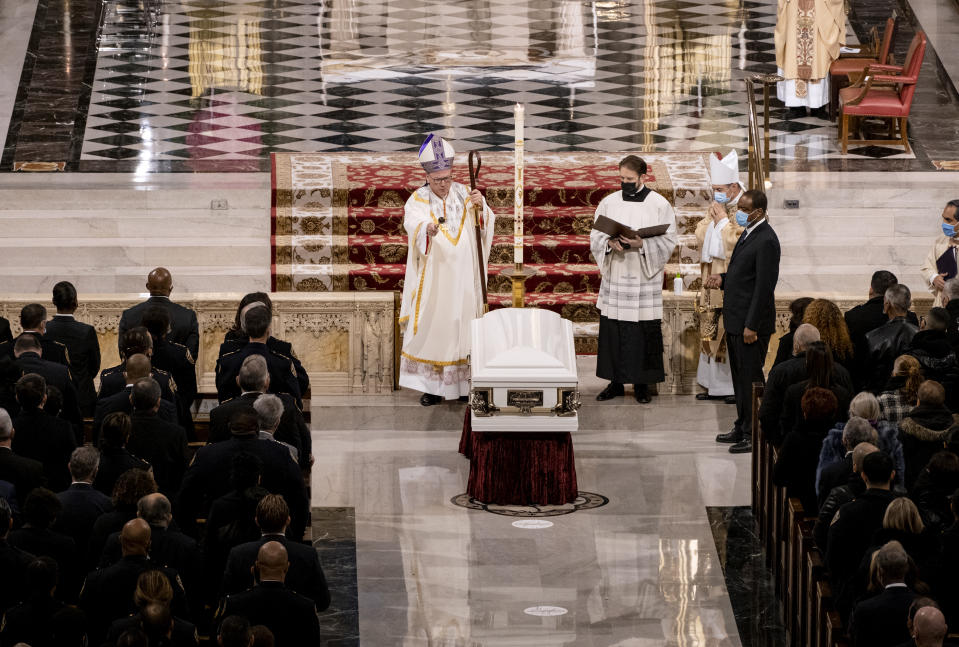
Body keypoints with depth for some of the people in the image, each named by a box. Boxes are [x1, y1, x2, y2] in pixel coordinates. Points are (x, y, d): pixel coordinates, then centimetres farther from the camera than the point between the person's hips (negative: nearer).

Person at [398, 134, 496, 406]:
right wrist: (427, 229, -46)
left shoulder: (464, 195, 6)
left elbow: (486, 222, -5)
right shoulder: (418, 200, -3)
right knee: (432, 328, -4)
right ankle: (432, 386, 1)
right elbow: (412, 224, -23)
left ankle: (464, 384, 13)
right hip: (432, 280, -2)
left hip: (463, 280, 3)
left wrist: (480, 208, -27)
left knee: (463, 326, 5)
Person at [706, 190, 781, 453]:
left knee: (750, 378, -5)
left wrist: (752, 326, -22)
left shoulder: (766, 241, -18)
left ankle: (754, 435, 1)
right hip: (735, 322, 10)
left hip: (751, 323, -10)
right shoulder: (749, 233, 14)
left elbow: (765, 285, -21)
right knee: (740, 378, 17)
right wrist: (723, 279, 5)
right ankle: (743, 428, 27)